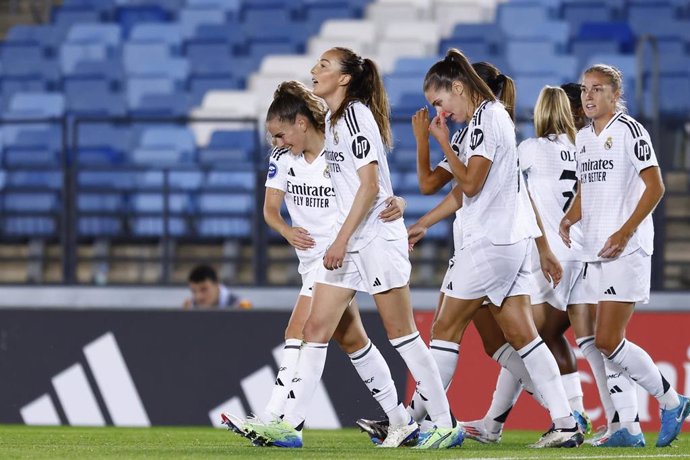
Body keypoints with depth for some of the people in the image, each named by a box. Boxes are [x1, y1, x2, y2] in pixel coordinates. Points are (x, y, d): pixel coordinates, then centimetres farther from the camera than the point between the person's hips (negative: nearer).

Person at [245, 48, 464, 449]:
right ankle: (291, 424, 3)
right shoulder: (333, 120, 14)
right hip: (348, 242, 9)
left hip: (378, 237, -9)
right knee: (316, 328, 3)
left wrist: (342, 239, -21)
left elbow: (370, 185, -19)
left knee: (402, 333, -5)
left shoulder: (357, 115, -13)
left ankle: (447, 425, 2)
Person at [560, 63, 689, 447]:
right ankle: (629, 427, 8)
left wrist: (625, 232, -19)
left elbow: (655, 187, -12)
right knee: (609, 343, 5)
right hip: (596, 250, 8)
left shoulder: (629, 130, -8)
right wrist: (571, 217, 4)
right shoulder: (584, 138, 16)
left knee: (608, 341, -13)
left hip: (626, 250, -8)